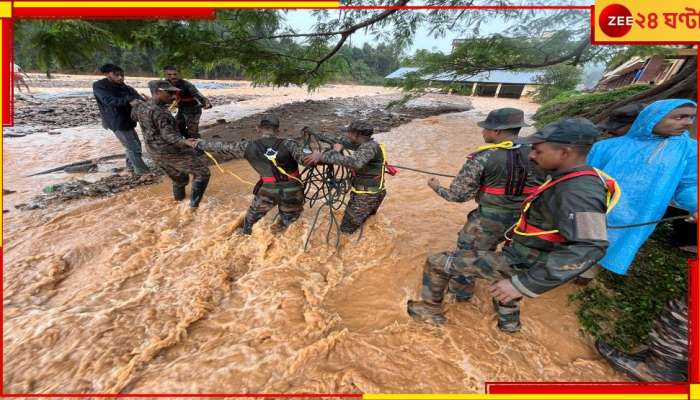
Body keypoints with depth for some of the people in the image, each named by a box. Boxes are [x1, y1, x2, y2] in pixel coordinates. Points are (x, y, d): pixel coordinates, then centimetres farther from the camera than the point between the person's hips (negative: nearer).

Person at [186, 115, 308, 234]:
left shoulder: (248, 147, -9)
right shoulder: (287, 144, -18)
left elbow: (222, 147, 2)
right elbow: (306, 159, -24)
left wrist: (198, 144, 16)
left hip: (269, 190, 3)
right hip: (292, 191, -3)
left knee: (255, 211, 32)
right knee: (289, 216, 28)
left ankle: (245, 231, 52)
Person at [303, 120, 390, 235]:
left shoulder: (370, 146, -23)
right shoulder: (362, 144, 5)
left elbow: (355, 162, -43)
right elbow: (339, 140, 14)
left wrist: (323, 156, -43)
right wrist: (315, 134, 14)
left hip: (366, 196, -9)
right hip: (373, 193, 9)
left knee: (346, 230, 1)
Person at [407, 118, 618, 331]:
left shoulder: (579, 190, -28)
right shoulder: (575, 180, 2)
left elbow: (587, 249, -38)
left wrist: (524, 284, -40)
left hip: (520, 263, -10)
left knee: (437, 262, -5)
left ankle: (430, 310, 19)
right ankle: (509, 322, 70)